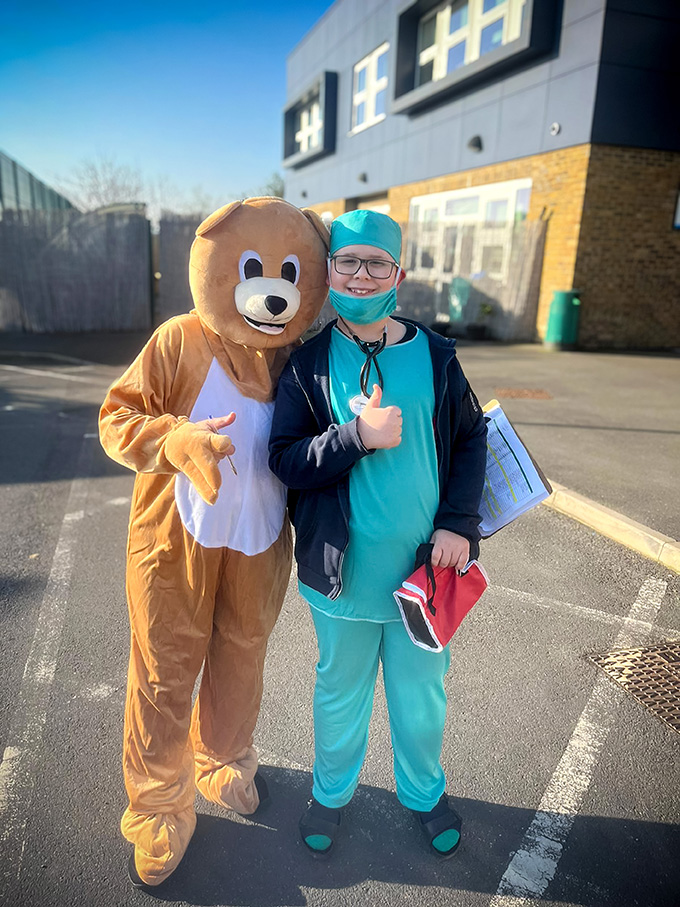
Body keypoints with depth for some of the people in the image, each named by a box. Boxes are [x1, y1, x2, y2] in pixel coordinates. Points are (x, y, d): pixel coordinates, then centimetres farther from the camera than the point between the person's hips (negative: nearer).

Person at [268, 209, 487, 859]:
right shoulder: (308, 363, -6)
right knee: (340, 692, 20)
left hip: (425, 569, 1)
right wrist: (358, 437, -25)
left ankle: (424, 792, 50)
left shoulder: (435, 355, -2)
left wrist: (459, 523, -8)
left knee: (421, 695, 21)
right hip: (342, 572, -1)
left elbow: (470, 438, 4)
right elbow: (284, 459, -10)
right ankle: (331, 793, 49)